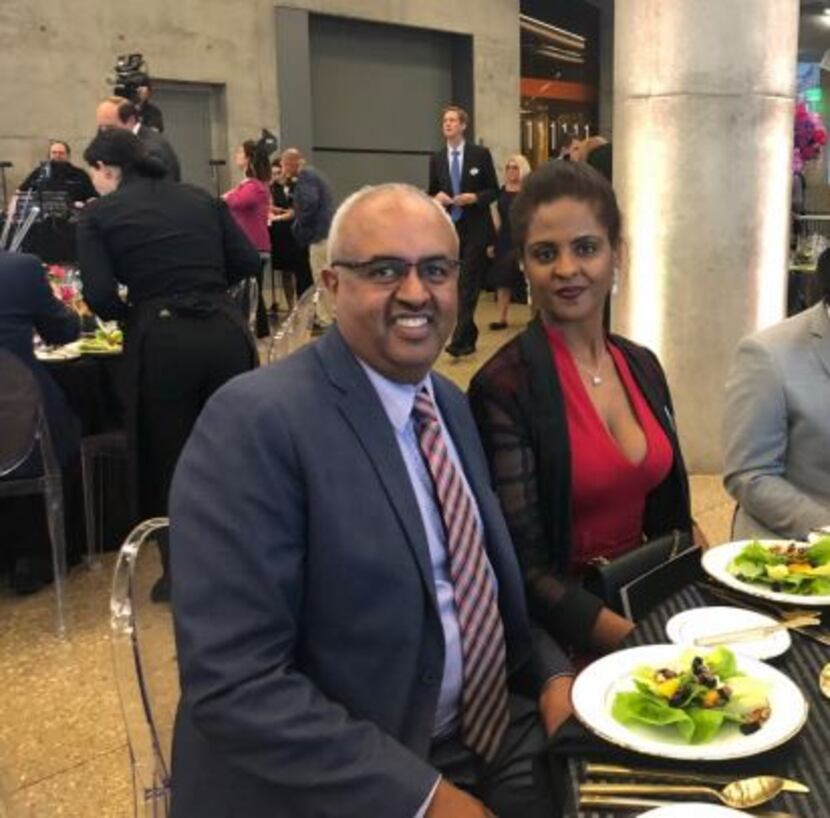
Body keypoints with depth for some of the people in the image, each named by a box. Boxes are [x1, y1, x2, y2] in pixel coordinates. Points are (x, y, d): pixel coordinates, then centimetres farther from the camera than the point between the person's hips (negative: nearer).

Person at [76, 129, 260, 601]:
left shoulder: (99, 214, 4)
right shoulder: (202, 199, 13)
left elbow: (100, 298, -5)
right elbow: (248, 263, 10)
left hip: (162, 340, -3)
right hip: (226, 331, 3)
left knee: (168, 458, 14)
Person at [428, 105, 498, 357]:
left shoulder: (481, 154, 0)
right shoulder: (436, 159, 8)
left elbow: (493, 191, 1)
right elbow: (431, 193, 13)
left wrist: (474, 197, -17)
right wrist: (436, 197, -10)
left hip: (475, 228, -4)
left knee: (468, 284, -10)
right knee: (456, 284, 8)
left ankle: (459, 340, -13)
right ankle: (469, 336, 19)